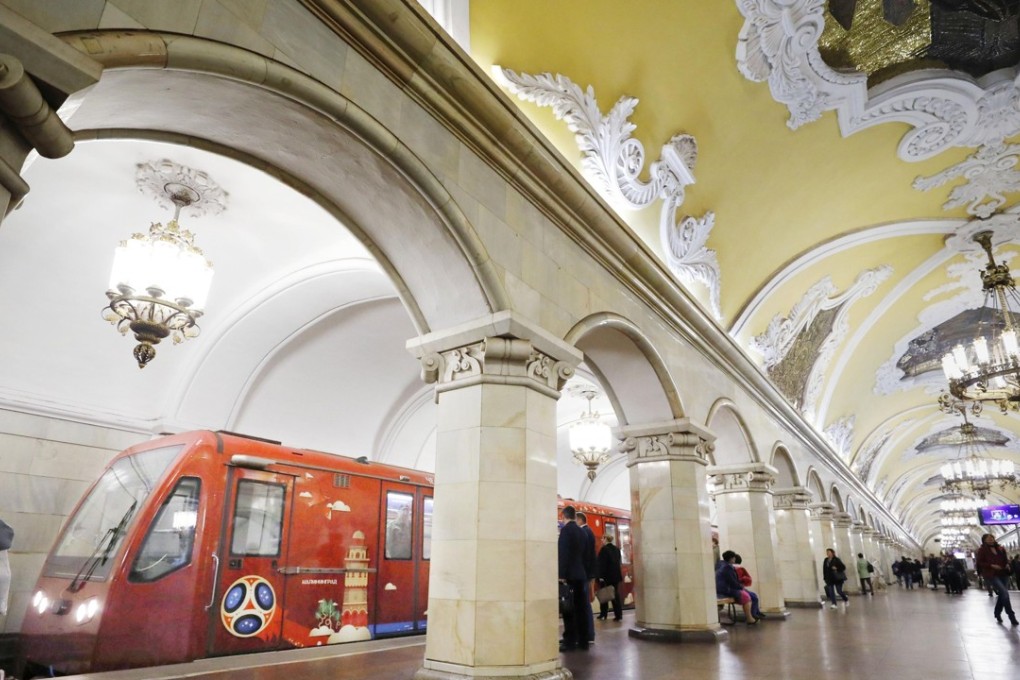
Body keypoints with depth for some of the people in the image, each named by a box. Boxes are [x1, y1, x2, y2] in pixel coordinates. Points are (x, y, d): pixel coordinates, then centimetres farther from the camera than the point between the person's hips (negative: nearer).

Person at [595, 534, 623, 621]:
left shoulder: (604, 549, -14)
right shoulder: (617, 549, 8)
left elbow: (601, 564, -17)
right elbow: (619, 562, 14)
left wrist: (600, 576, -15)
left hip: (606, 576, -6)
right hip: (615, 576, 6)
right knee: (615, 595, 9)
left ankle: (603, 614, 12)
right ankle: (618, 615, 6)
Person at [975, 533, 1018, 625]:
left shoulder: (1000, 549, 11)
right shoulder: (982, 550, -5)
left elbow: (1005, 559, 22)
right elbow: (979, 563, -8)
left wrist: (1007, 564, 0)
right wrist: (992, 565, -18)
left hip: (1002, 574, 6)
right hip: (991, 575, -6)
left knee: (1002, 594, 10)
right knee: (1004, 593, -19)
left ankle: (997, 613, 30)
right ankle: (1011, 616, -11)